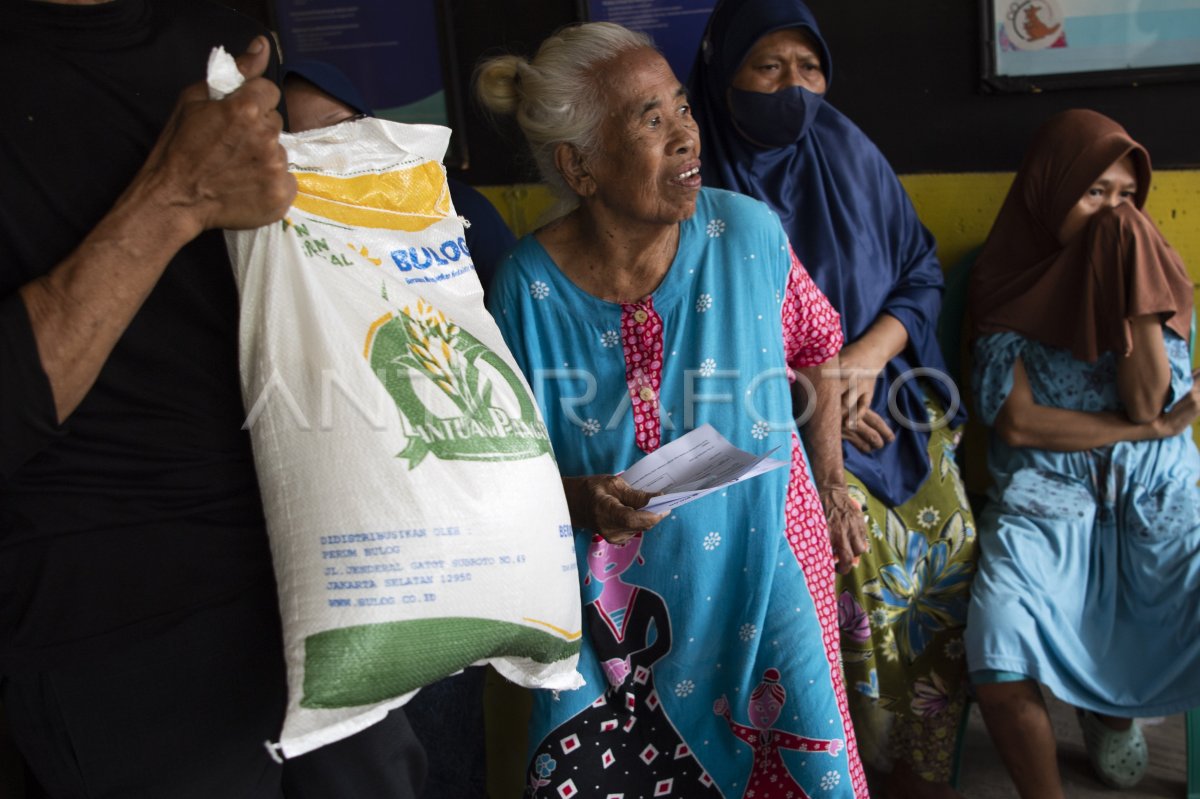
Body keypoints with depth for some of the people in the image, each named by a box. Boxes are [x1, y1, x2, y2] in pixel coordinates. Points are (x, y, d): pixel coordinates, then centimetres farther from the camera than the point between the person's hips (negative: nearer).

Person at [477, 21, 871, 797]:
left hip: (760, 576, 1)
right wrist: (579, 499, -21)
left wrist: (833, 485, 11)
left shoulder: (748, 232, -12)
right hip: (615, 608, -1)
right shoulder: (529, 285, -14)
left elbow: (818, 350, 6)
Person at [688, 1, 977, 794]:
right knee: (851, 586, -14)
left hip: (896, 408, 4)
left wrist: (867, 356, -11)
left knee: (943, 567, -1)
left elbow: (923, 274, 6)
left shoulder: (850, 155, 2)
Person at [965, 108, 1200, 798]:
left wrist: (1135, 288, -13)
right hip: (1046, 496, -2)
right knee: (1000, 667, -28)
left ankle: (1113, 711, 13)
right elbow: (1018, 423, -8)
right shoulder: (1007, 286, 1)